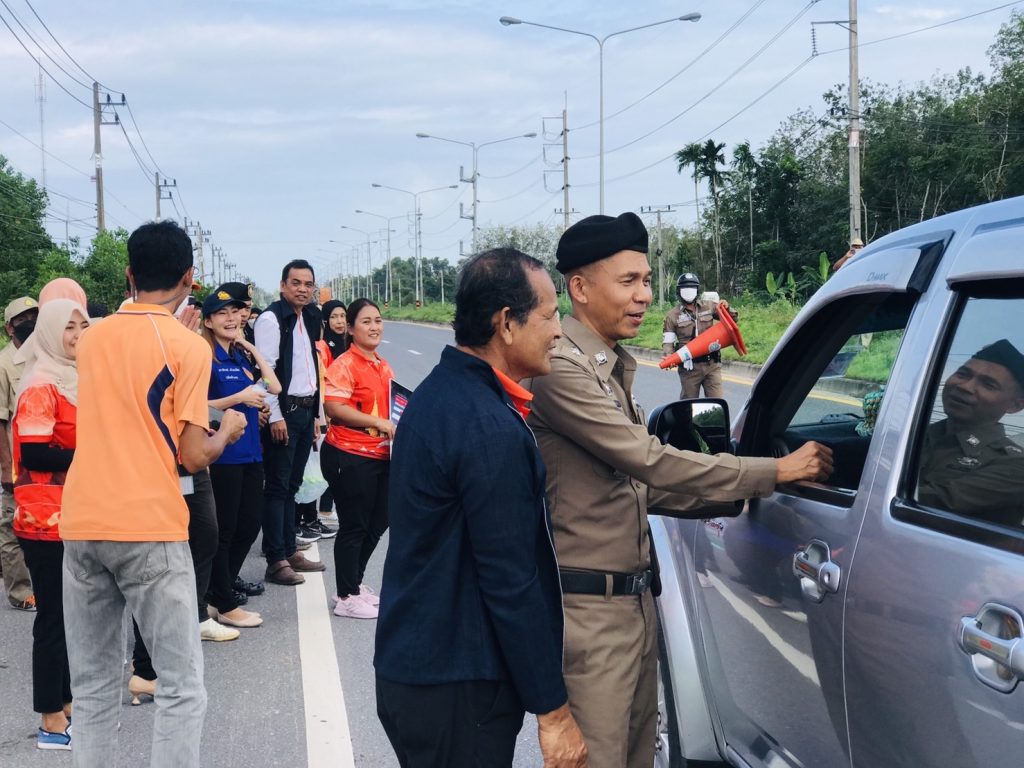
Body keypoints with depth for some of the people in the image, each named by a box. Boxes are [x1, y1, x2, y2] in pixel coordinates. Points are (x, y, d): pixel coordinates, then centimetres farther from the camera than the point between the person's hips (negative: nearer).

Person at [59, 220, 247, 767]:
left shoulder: (91, 338, 11)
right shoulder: (187, 346, -6)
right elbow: (193, 457, -7)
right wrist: (227, 430, 12)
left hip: (82, 525, 5)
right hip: (148, 527, -5)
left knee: (92, 685, 12)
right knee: (182, 684, 3)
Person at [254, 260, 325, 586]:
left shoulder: (310, 318, 15)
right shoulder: (271, 318, -10)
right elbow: (265, 370, -16)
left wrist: (315, 414, 15)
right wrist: (275, 416, -20)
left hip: (306, 410, 8)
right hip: (284, 412, -8)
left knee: (291, 485, 15)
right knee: (277, 487, -3)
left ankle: (289, 551, 23)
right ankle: (276, 561, 1)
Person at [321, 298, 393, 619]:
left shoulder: (384, 366, 12)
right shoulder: (345, 365, -13)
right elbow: (334, 408, -23)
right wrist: (380, 423, -24)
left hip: (381, 456, 8)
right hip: (350, 457, -8)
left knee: (377, 523, 16)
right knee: (354, 526, 1)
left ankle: (353, 584, 34)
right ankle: (346, 598, 14)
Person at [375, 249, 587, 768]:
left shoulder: (438, 391, 8)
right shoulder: (489, 427, -22)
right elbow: (511, 582, -22)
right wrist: (554, 710, -15)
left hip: (410, 664, 9)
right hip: (456, 692, -9)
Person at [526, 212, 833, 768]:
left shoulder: (614, 368, 14)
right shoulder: (561, 368, -17)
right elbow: (651, 461, -21)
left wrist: (727, 499, 7)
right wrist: (775, 471, -15)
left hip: (634, 598, 9)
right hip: (589, 607, -9)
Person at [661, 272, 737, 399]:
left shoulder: (709, 306, 7)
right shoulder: (673, 315, 2)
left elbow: (732, 318, 13)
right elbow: (667, 341, 0)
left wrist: (726, 309, -9)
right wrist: (669, 357, -21)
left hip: (712, 364, 1)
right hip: (689, 367, -1)